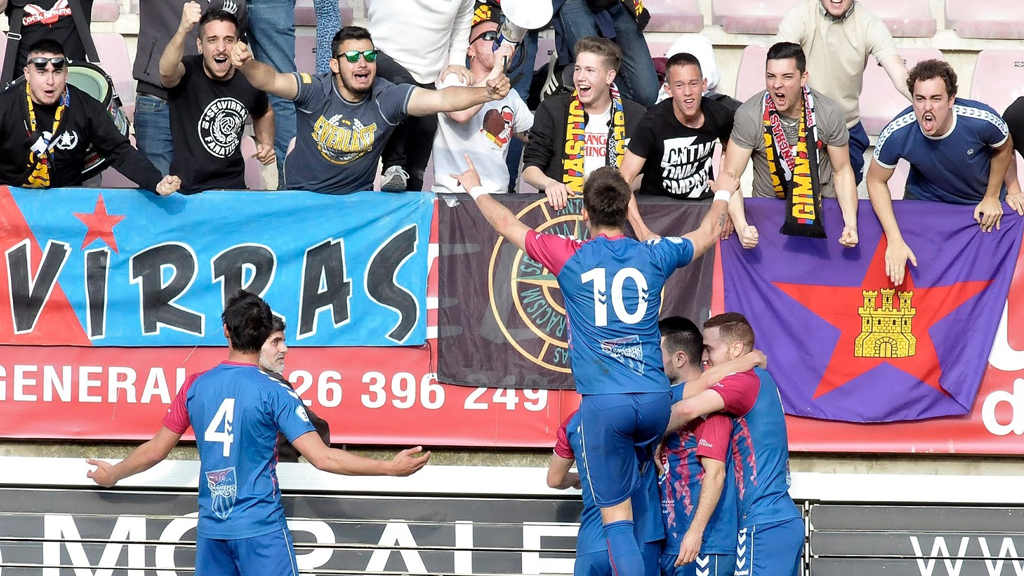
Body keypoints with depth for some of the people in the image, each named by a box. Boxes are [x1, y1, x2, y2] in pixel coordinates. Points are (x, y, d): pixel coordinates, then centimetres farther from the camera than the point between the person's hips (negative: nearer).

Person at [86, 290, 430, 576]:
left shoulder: (195, 387, 2)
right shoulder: (275, 392, -10)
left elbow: (155, 451, 10)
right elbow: (322, 458, -15)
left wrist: (113, 474, 28)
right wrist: (391, 468, -11)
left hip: (211, 529, 4)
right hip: (260, 529, -4)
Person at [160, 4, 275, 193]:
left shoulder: (249, 80, 1)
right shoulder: (188, 74, -12)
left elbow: (264, 113, 25)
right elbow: (166, 71, -39)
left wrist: (266, 143, 6)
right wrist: (183, 30, -55)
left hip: (234, 187, 3)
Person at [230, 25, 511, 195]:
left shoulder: (387, 98, -14)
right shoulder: (316, 91, -17)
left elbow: (441, 99, -24)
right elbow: (272, 81, -31)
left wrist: (486, 93, -40)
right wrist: (248, 65, -54)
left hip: (357, 196, 1)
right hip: (302, 193, -1)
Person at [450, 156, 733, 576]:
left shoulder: (570, 257, 1)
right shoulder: (653, 256, 7)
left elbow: (507, 225, 18)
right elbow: (708, 233, 29)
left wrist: (475, 189, 36)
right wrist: (723, 194, 49)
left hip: (604, 402, -2)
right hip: (654, 399, 2)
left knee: (617, 519, -2)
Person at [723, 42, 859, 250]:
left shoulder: (829, 114, -10)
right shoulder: (748, 116, -14)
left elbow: (842, 171, 1)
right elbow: (731, 176, -12)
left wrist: (851, 224, -15)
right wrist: (741, 227, -29)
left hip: (821, 207, 0)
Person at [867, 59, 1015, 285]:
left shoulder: (982, 120, -34)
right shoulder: (896, 135, -33)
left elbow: (1003, 148, -9)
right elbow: (876, 181, -16)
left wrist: (992, 197, -3)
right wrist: (895, 240, -23)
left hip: (982, 199, 0)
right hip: (925, 197, 0)